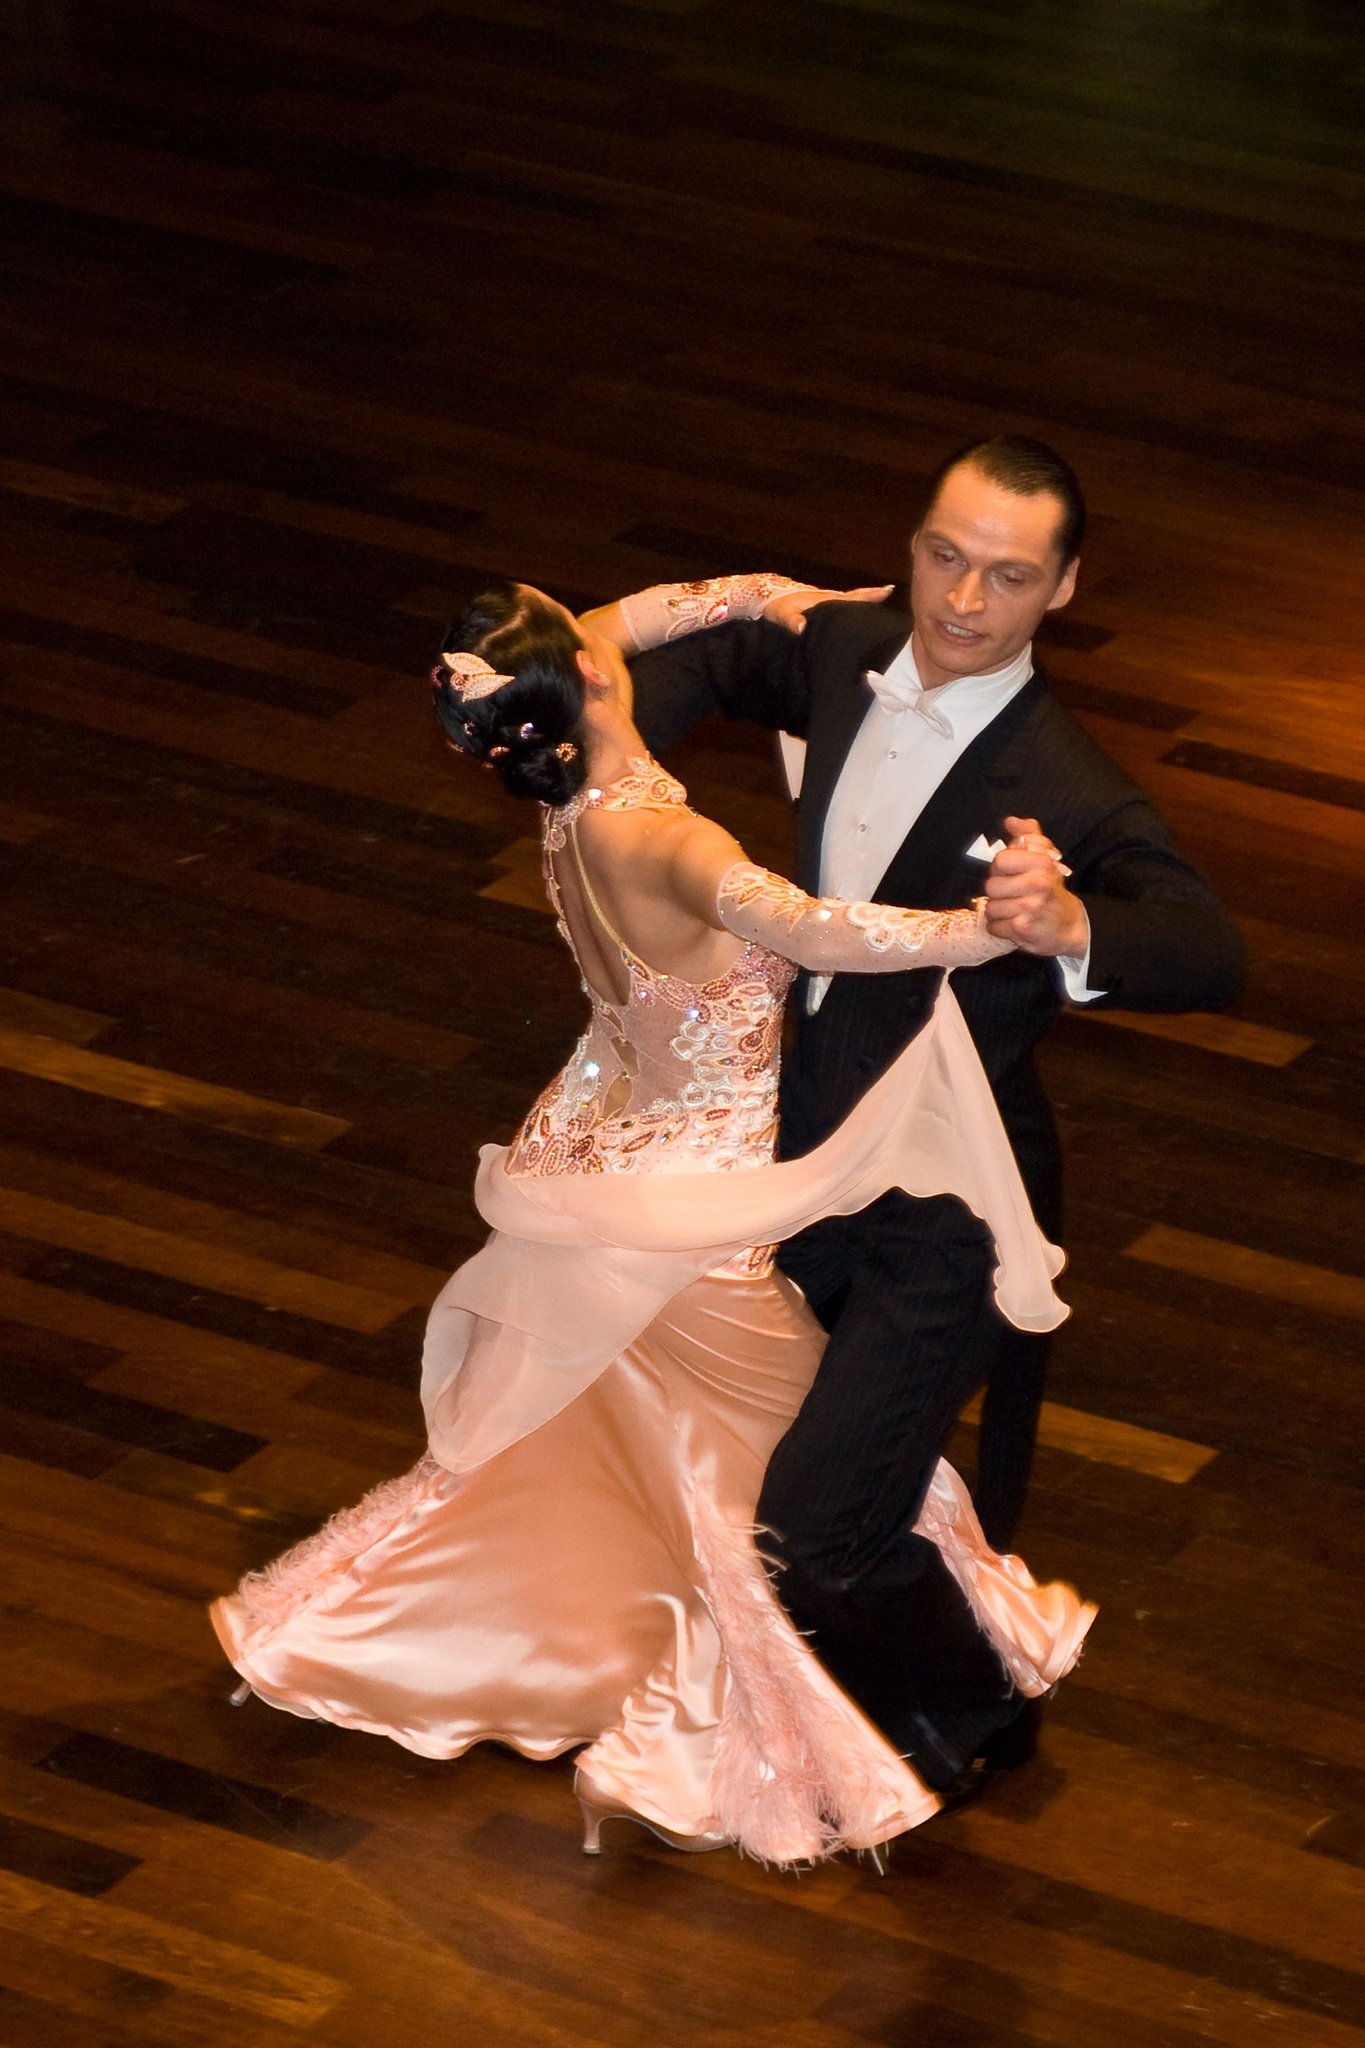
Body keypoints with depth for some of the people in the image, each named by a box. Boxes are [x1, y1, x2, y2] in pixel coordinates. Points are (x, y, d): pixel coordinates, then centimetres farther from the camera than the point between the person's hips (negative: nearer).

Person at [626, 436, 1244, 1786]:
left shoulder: (1065, 796, -26)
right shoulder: (850, 654, -6)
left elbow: (1209, 958, -37)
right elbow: (715, 656, 15)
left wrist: (1072, 929, -56)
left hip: (942, 1225, -8)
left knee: (808, 1539, -8)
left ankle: (974, 1696, 22)